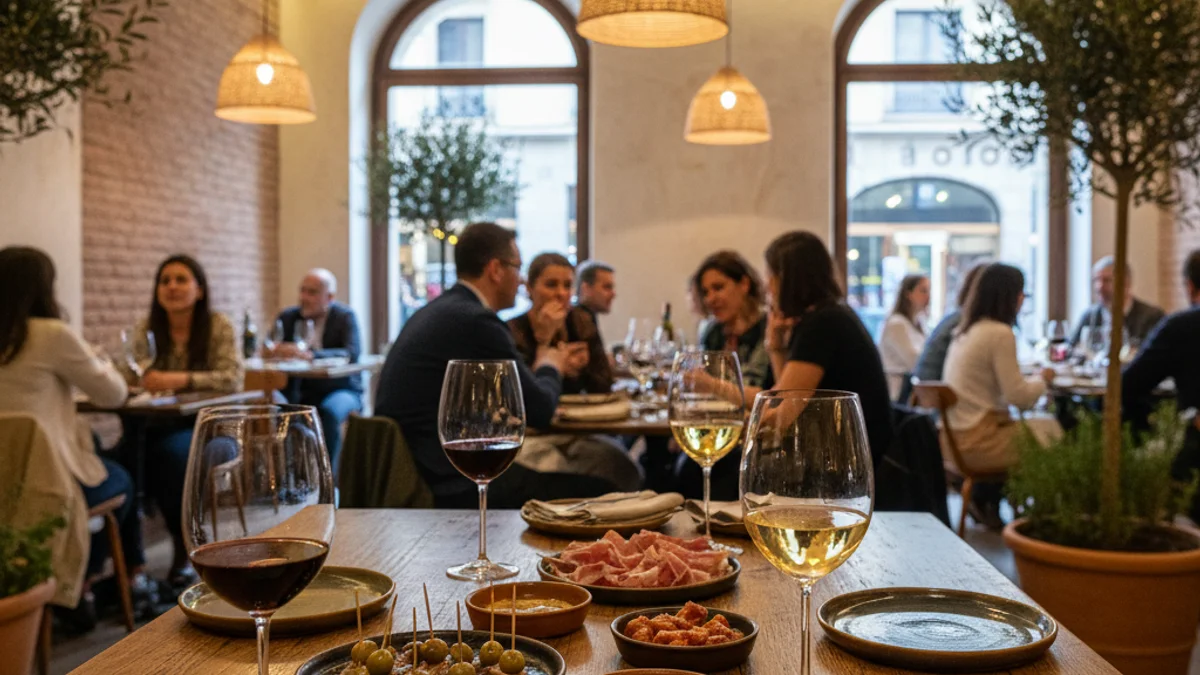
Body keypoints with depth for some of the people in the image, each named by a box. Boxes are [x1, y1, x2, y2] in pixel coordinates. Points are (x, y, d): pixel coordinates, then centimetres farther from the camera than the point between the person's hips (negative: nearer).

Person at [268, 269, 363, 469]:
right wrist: (274, 351, -24)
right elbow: (269, 352, 3)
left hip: (340, 390, -4)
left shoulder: (345, 316, -6)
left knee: (329, 411, -36)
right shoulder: (288, 317, 7)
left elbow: (353, 353, -22)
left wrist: (309, 355, -37)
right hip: (300, 393, 4)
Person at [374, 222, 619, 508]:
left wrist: (537, 369, 19)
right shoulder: (476, 321, -17)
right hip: (453, 488, -10)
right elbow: (538, 411, -9)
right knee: (596, 491, -4)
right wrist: (550, 369, 10)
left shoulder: (437, 311, 12)